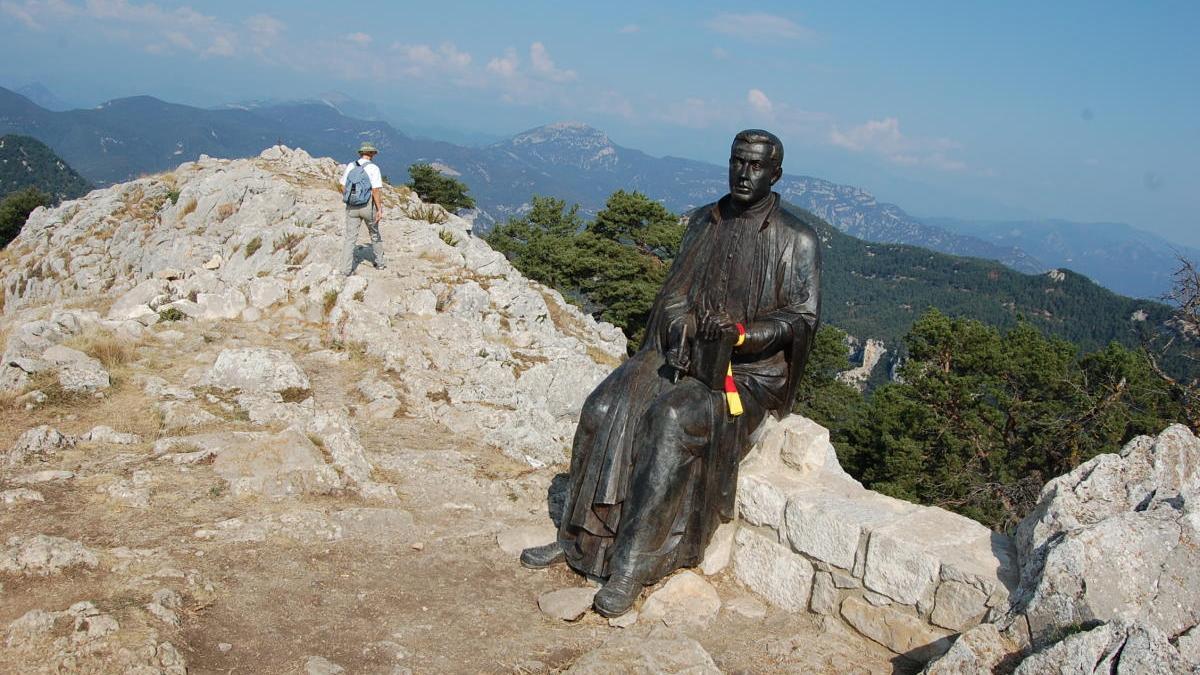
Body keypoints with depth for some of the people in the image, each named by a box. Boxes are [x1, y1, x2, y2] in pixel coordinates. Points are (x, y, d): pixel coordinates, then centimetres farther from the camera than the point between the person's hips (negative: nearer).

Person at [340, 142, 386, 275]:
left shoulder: (350, 166, 2)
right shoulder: (373, 168, -11)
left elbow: (343, 187, 6)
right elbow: (376, 191, -17)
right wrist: (379, 210, -14)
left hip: (352, 207, 3)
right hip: (368, 206, -3)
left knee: (350, 238, 3)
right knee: (375, 234, 19)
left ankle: (346, 269, -3)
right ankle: (379, 262, 32)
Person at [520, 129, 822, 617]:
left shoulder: (797, 238, -4)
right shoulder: (703, 221, 12)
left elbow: (803, 318, -9)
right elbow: (674, 293, 12)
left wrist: (741, 333, -24)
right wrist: (681, 339, -9)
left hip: (753, 368, -5)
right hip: (687, 351, 5)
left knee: (676, 418, -34)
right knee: (608, 406, -20)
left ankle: (632, 568, -31)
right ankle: (579, 536, -9)